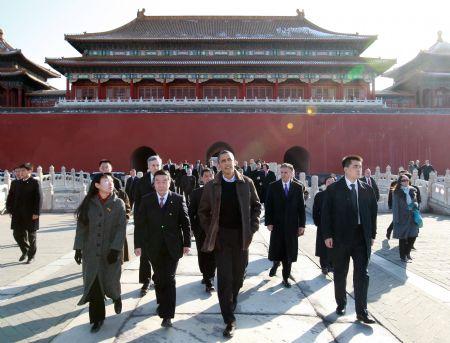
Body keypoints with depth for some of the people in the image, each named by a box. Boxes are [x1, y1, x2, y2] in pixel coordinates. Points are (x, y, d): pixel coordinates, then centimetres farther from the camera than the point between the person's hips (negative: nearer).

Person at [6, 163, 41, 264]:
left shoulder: (34, 183, -6)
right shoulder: (15, 183, 10)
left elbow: (38, 198, -10)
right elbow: (10, 197, 13)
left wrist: (36, 213, -15)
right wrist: (10, 210, 3)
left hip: (30, 214, -5)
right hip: (17, 214, 5)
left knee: (31, 236, 5)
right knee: (17, 234, 7)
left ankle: (31, 256, 20)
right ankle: (25, 251, 31)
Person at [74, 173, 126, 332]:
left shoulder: (118, 204, -3)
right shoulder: (88, 203, 1)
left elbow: (121, 228, -8)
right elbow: (81, 226, 3)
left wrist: (115, 249, -16)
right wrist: (78, 247, -1)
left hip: (111, 251, -1)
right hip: (91, 251, 2)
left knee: (110, 282, 5)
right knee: (93, 285, 4)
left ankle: (116, 297, 40)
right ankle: (97, 318, 21)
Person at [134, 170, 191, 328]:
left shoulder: (178, 199, -3)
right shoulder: (146, 200, 0)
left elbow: (185, 223, -1)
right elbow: (140, 224, 1)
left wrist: (187, 243, -2)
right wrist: (138, 244, -3)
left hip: (172, 246, -2)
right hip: (154, 247, 2)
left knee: (169, 279, -2)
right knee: (158, 278, 14)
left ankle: (167, 314, 7)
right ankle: (162, 304, 38)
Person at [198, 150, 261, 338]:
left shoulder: (247, 183, 0)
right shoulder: (211, 186, -2)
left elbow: (256, 205, 8)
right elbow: (203, 211, 7)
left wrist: (252, 227, -1)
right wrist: (209, 231, 0)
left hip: (241, 236, 2)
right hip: (221, 236, -1)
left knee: (238, 274, 13)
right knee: (224, 277, -1)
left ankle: (231, 300, 41)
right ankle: (229, 320, 8)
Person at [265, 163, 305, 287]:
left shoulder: (298, 187, 1)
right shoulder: (273, 186, -1)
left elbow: (301, 207, 2)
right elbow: (268, 206, -2)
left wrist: (302, 225, -1)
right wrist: (268, 222, -8)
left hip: (292, 225, 1)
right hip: (277, 224, 0)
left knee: (289, 253, 6)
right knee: (275, 249, 6)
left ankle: (286, 277, 21)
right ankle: (276, 264, 39)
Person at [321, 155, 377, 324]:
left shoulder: (367, 190, 5)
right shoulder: (333, 189, -5)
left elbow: (373, 213, 9)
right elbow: (326, 213, -6)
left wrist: (372, 234, 5)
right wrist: (327, 235, -11)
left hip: (362, 237, 2)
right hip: (341, 237, -2)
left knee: (362, 275, 4)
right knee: (340, 274, 12)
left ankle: (362, 311, 14)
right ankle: (341, 304, 31)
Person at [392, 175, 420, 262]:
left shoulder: (413, 190, 7)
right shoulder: (397, 192, -7)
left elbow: (415, 201, 17)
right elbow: (395, 206, -7)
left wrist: (415, 204, -7)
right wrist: (396, 219, -11)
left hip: (412, 217, 5)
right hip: (402, 218, -4)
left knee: (413, 236, 6)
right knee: (403, 237, 3)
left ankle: (407, 252, 29)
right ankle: (403, 256, 17)